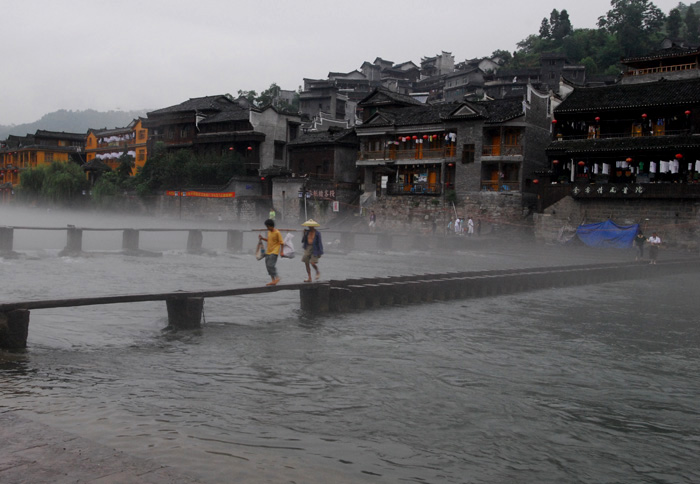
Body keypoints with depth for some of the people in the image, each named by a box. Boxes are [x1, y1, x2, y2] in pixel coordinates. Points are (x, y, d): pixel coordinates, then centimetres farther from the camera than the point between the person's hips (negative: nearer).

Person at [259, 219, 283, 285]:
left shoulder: (277, 233, -13)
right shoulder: (269, 232, 11)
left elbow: (281, 242, -12)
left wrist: (282, 251, -18)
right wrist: (262, 238, 10)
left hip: (274, 252, -8)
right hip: (268, 252, 8)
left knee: (271, 265, -18)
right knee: (268, 266, 7)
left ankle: (277, 278, -2)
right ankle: (273, 280, 15)